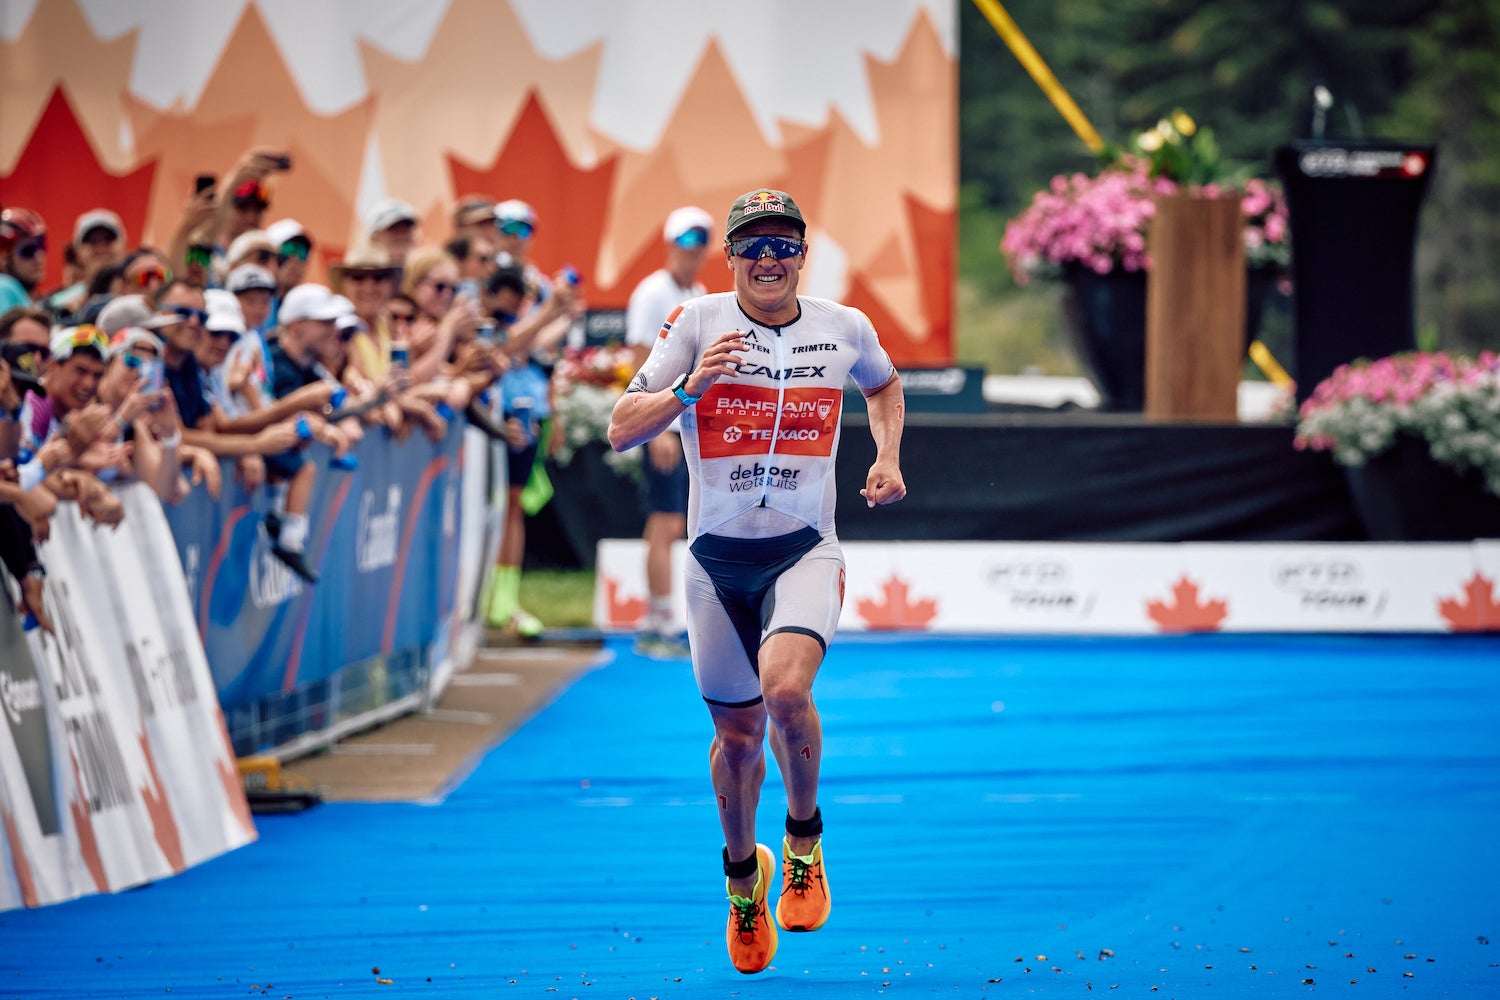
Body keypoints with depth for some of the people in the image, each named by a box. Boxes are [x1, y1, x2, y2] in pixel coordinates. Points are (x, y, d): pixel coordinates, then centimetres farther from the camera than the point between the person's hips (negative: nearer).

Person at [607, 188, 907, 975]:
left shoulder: (844, 328, 2)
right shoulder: (697, 324, -4)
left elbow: (884, 385, 26)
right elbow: (621, 430, -5)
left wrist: (888, 456, 9)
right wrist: (689, 386, -22)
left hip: (804, 552, -1)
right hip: (718, 556, 1)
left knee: (785, 688, -27)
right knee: (737, 731, 8)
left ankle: (804, 838, -1)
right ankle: (743, 872, 35)